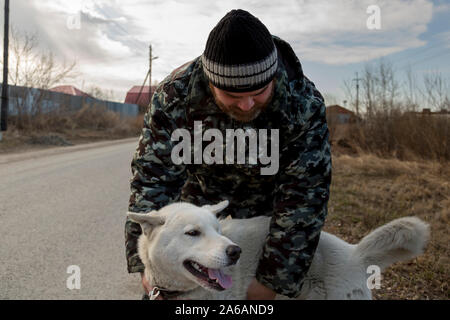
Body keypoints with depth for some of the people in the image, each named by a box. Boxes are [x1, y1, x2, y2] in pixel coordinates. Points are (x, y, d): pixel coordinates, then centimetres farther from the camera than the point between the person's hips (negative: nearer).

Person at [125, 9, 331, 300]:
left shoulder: (304, 104, -33)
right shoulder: (176, 93, -30)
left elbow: (304, 196, -29)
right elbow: (153, 177, -27)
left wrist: (273, 279, -30)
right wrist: (148, 264, -33)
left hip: (265, 193, 0)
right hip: (201, 186, 1)